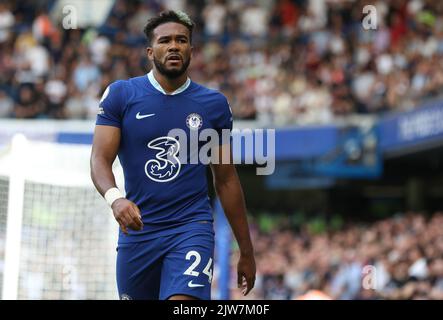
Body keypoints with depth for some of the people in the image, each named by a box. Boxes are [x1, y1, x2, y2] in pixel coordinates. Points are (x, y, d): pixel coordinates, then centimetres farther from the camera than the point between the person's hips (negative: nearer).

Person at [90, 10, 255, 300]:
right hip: (137, 230, 1)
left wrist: (247, 252, 11)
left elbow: (226, 180, 11)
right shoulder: (120, 95, 2)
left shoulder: (215, 104, 5)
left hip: (192, 229, -1)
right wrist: (115, 198, -28)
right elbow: (100, 159, -5)